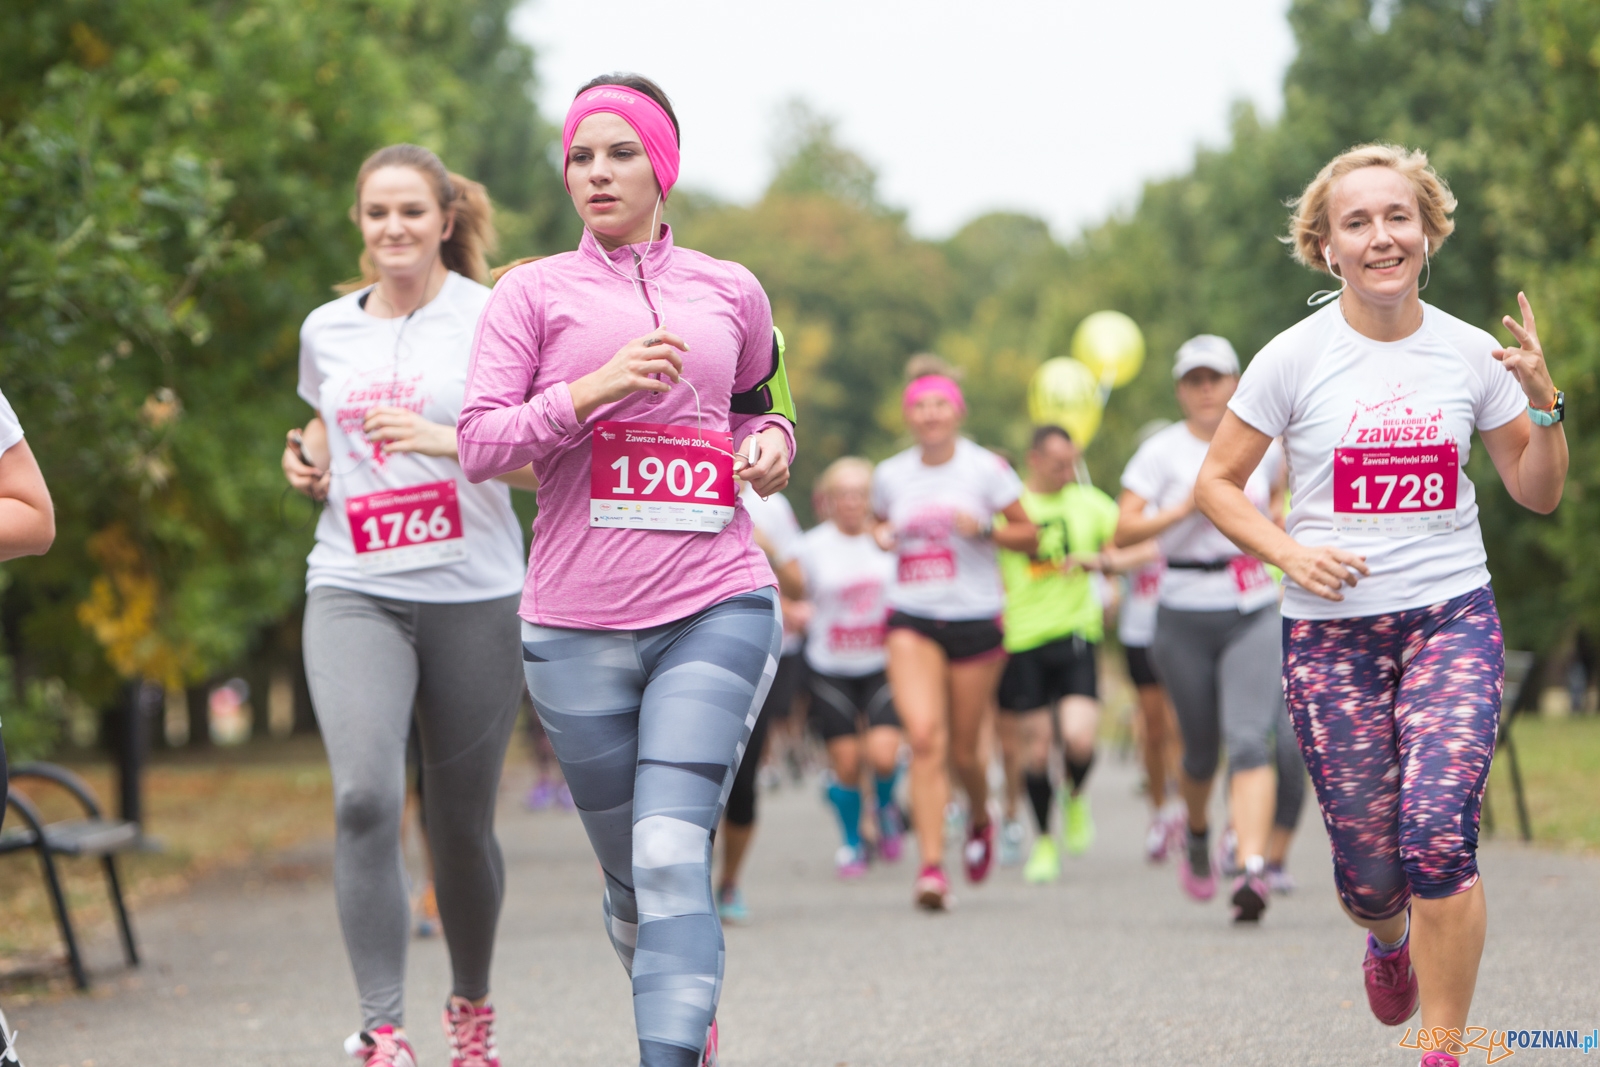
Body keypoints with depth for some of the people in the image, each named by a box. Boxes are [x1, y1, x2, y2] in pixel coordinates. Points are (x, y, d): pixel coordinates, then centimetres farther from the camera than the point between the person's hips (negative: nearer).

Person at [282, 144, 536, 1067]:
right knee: (366, 798, -19)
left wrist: (445, 441, -19)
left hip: (474, 593, -2)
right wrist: (309, 465, 8)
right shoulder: (327, 330, 11)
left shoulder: (494, 319, -2)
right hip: (354, 591, 2)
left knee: (463, 821, 6)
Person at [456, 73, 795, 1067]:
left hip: (717, 607, -1)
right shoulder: (535, 293, 4)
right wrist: (596, 387, -18)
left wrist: (770, 444, 4)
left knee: (673, 855, -17)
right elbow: (480, 444, -5)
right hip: (579, 624, 1)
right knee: (633, 874, 10)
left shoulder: (731, 292, 11)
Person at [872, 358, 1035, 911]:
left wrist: (984, 529, -16)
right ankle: (931, 866, -20)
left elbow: (1028, 535, 2)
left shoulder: (987, 468, -2)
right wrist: (883, 535, 1)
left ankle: (980, 820, 41)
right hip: (912, 620, 1)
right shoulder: (890, 475, 6)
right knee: (924, 738, -17)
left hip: (976, 619, -1)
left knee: (963, 750, 6)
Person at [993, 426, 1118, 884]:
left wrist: (1098, 560, -10)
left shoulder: (1089, 502, 7)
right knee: (1034, 747, 2)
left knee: (1079, 736, -17)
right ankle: (1044, 842, 21)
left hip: (1076, 634, 0)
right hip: (1022, 639, 0)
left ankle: (1075, 798, 16)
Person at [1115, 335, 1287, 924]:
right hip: (1185, 618, -1)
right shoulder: (1161, 451, -2)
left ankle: (1253, 871, -27)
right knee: (1202, 748, 9)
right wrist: (1187, 509, -21)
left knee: (1249, 740, -17)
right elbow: (1124, 531, -10)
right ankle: (1196, 835, 41)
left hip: (1255, 615, 1)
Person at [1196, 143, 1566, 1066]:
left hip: (1453, 617, 0)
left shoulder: (1472, 354, 3)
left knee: (1438, 829, -21)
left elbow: (1539, 495, 10)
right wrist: (1290, 551, -13)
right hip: (1333, 632, 0)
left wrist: (1545, 402, -7)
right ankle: (1391, 937, 42)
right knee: (1368, 866, 3)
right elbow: (1216, 483, 3)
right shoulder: (1295, 358, -4)